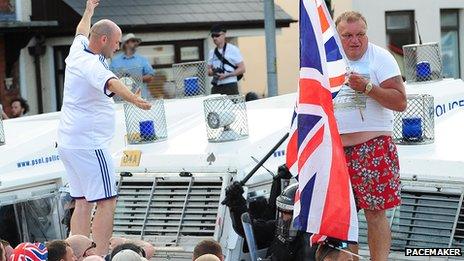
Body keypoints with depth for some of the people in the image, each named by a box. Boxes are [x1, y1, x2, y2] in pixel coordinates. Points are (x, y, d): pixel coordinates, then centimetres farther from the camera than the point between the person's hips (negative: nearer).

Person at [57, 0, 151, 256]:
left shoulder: (77, 51, 9)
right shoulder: (91, 65, -19)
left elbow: (82, 31, 32)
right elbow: (110, 82, -41)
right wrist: (133, 98, -58)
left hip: (67, 143, 10)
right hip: (89, 144, -10)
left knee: (82, 203, 11)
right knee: (106, 202, -9)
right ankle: (99, 257, -15)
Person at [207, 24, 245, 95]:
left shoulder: (233, 49, -1)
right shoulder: (212, 52, 16)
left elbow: (242, 69, -4)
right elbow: (209, 71, 21)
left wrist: (226, 75, -14)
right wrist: (211, 72, -4)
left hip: (230, 87, -5)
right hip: (216, 88, 5)